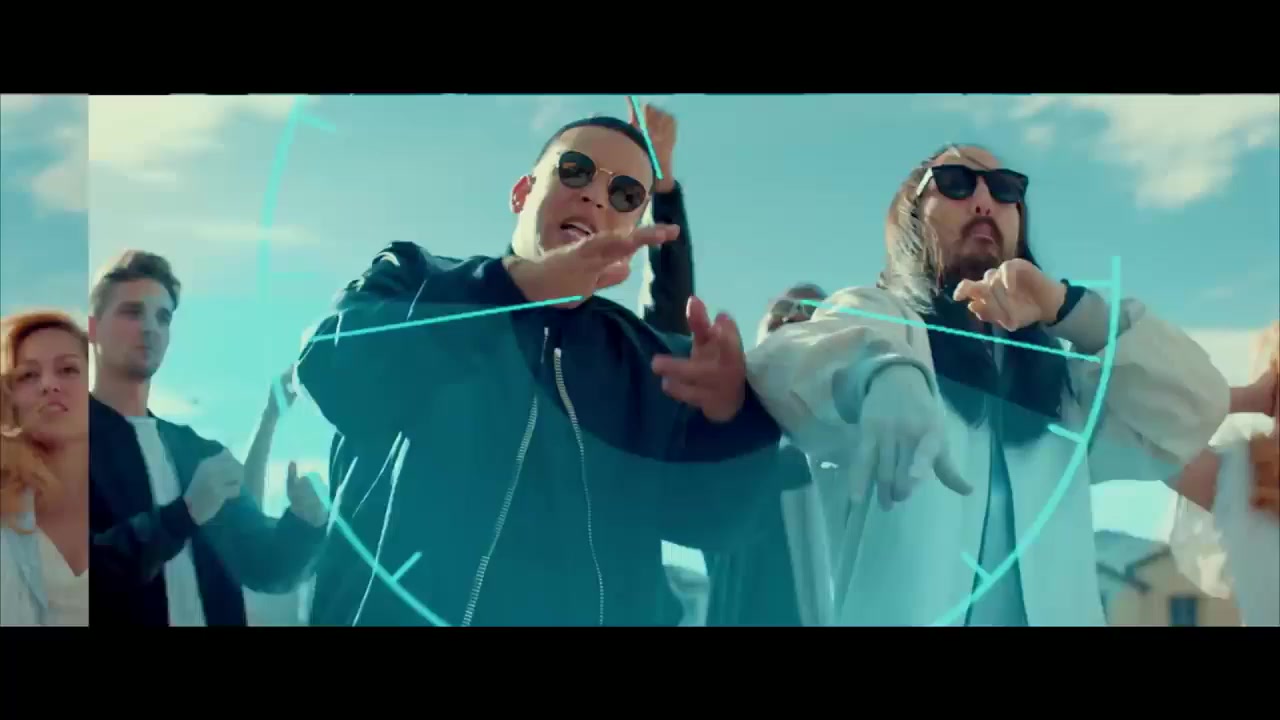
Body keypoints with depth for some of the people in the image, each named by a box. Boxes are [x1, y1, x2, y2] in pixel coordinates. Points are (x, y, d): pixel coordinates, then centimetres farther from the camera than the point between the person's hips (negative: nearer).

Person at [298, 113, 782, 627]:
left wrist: (730, 416, -15)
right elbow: (335, 375, -9)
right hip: (396, 613, -2)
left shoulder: (651, 362, 16)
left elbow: (701, 517, 4)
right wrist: (514, 287, -17)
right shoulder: (413, 280, 11)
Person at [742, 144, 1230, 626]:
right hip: (901, 613, -4)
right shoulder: (873, 317, 5)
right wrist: (883, 373, -38)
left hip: (1052, 611, 4)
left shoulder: (1060, 377, 20)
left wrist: (1066, 308, -6)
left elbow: (1193, 410, 6)